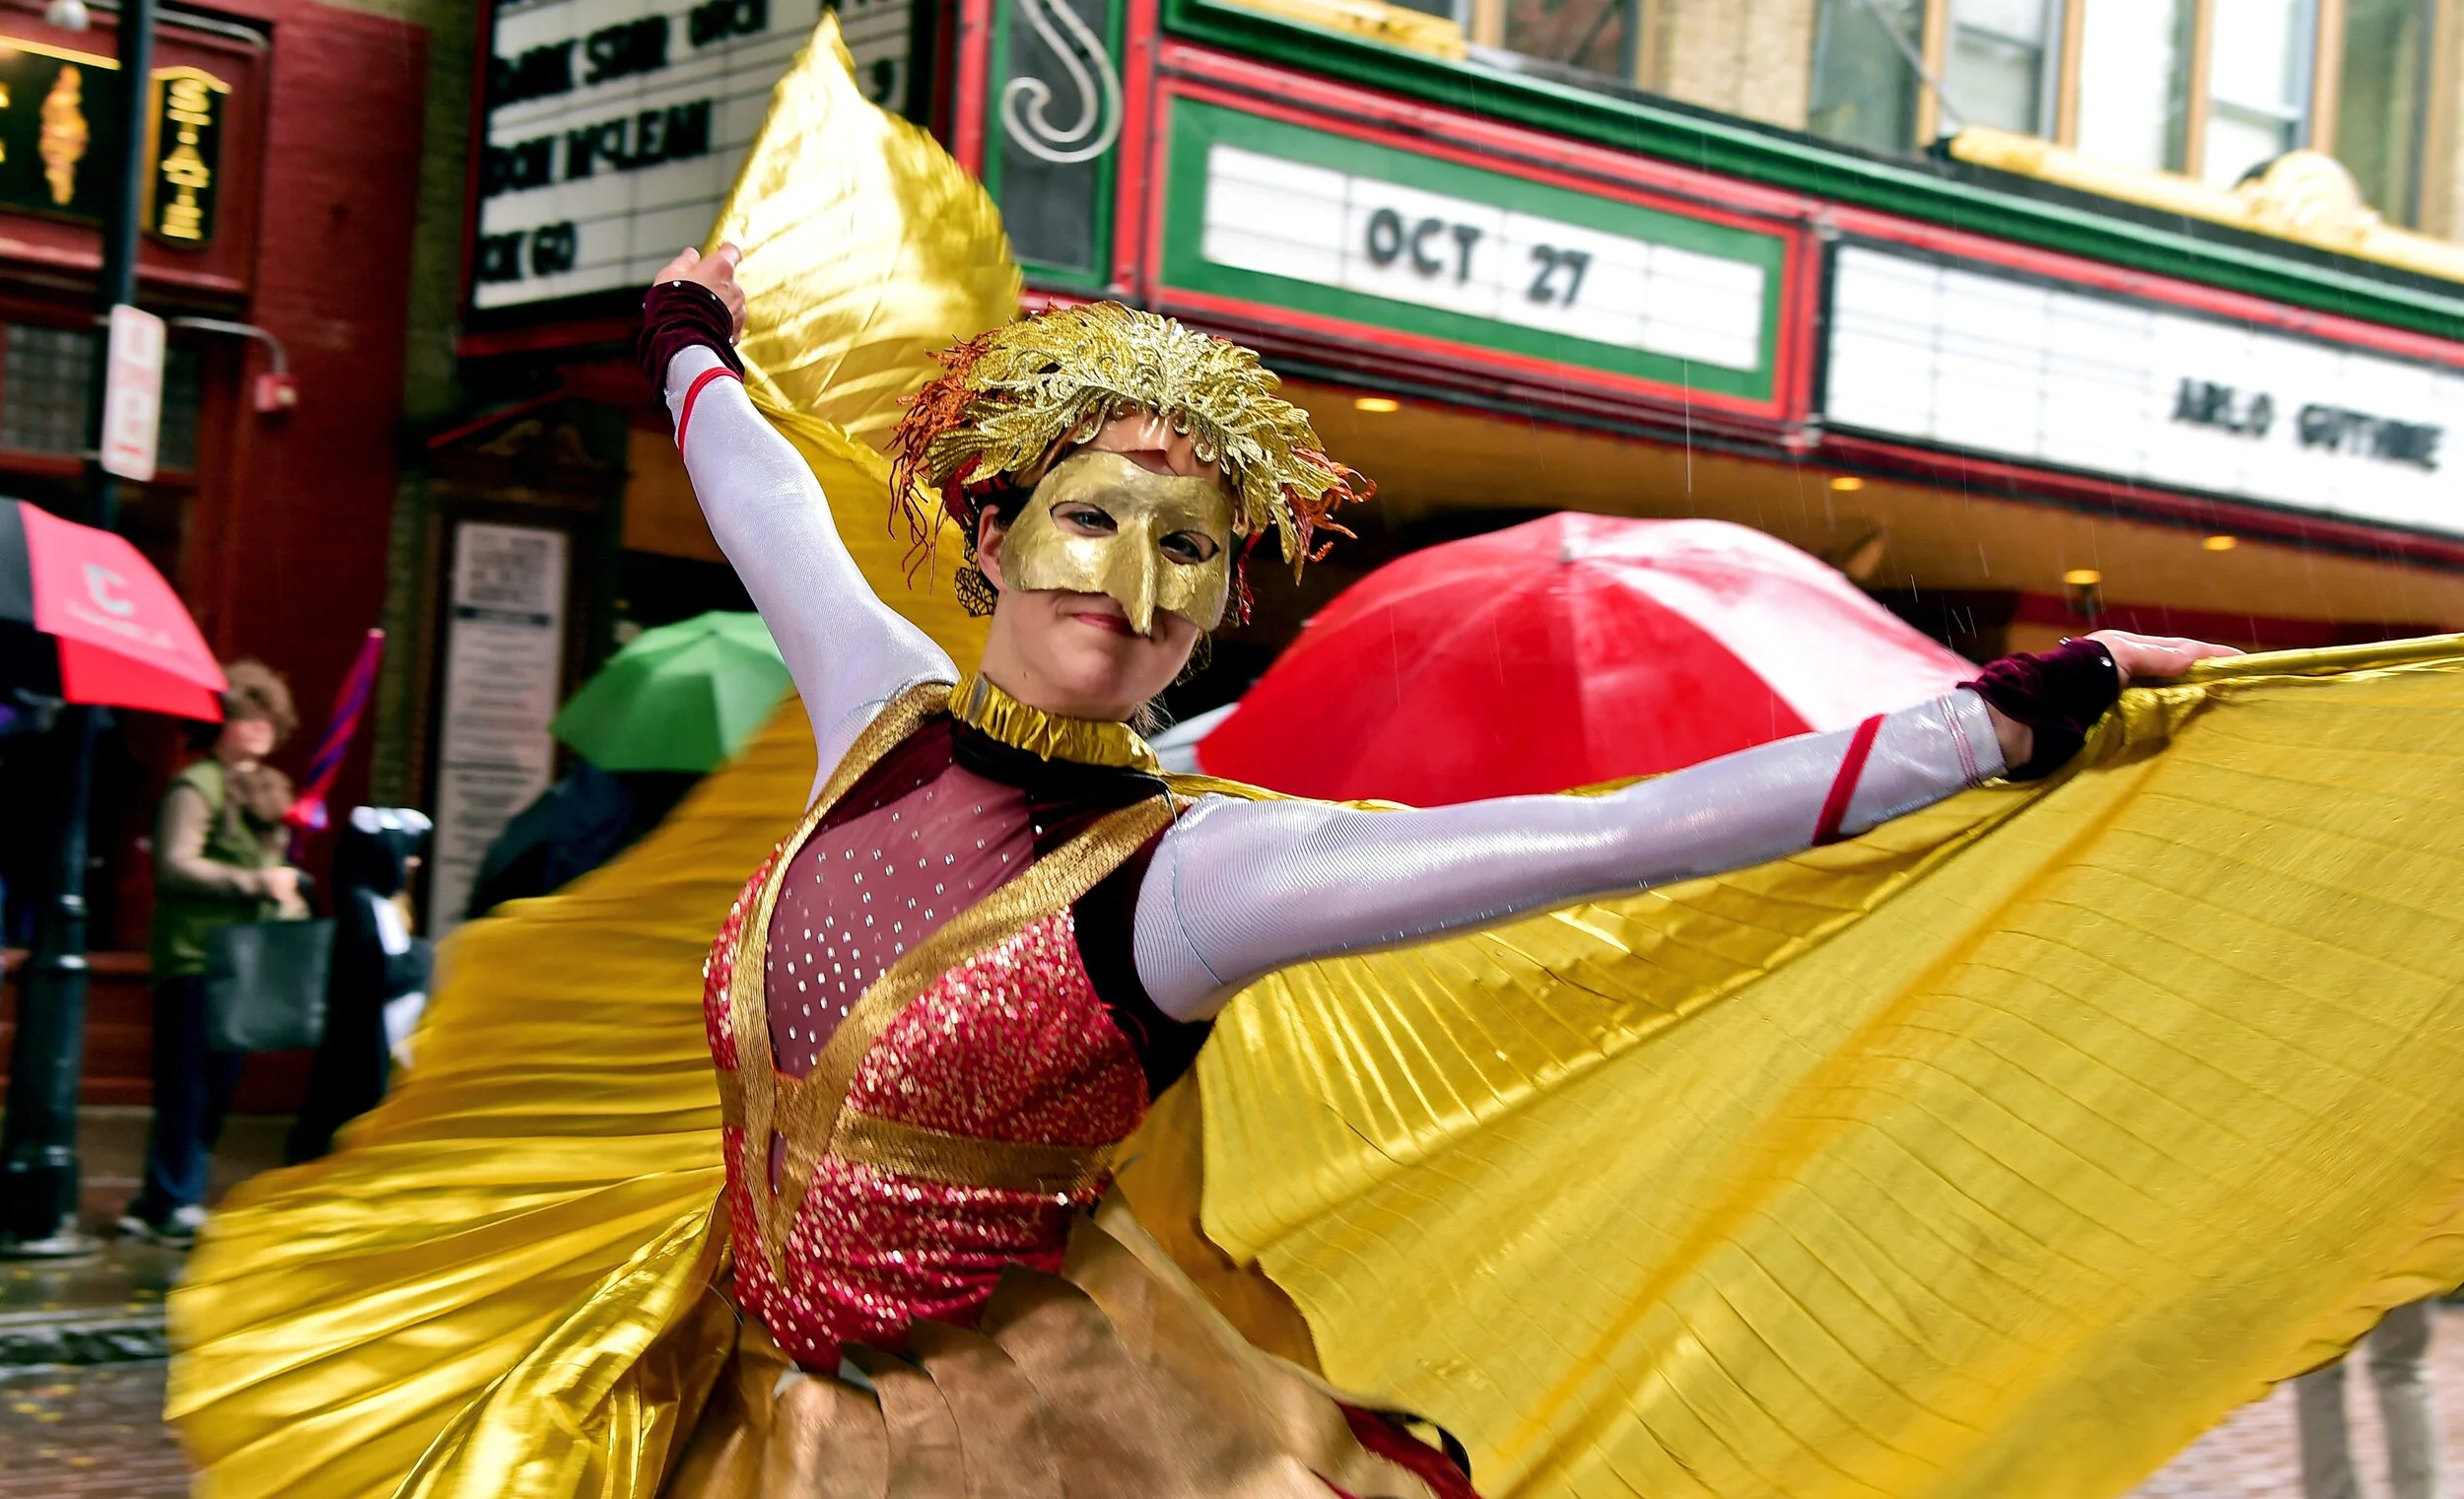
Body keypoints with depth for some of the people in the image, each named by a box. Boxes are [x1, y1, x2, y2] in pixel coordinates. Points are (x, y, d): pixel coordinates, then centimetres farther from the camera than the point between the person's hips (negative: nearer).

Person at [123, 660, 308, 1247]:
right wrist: (257, 884, -24)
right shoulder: (196, 787, -10)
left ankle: (162, 1202, 17)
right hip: (195, 959, -8)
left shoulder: (268, 788, 18)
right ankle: (170, 1206, 0)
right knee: (187, 1085, -6)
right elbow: (174, 867, -22)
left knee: (217, 1088, 9)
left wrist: (292, 908, 13)